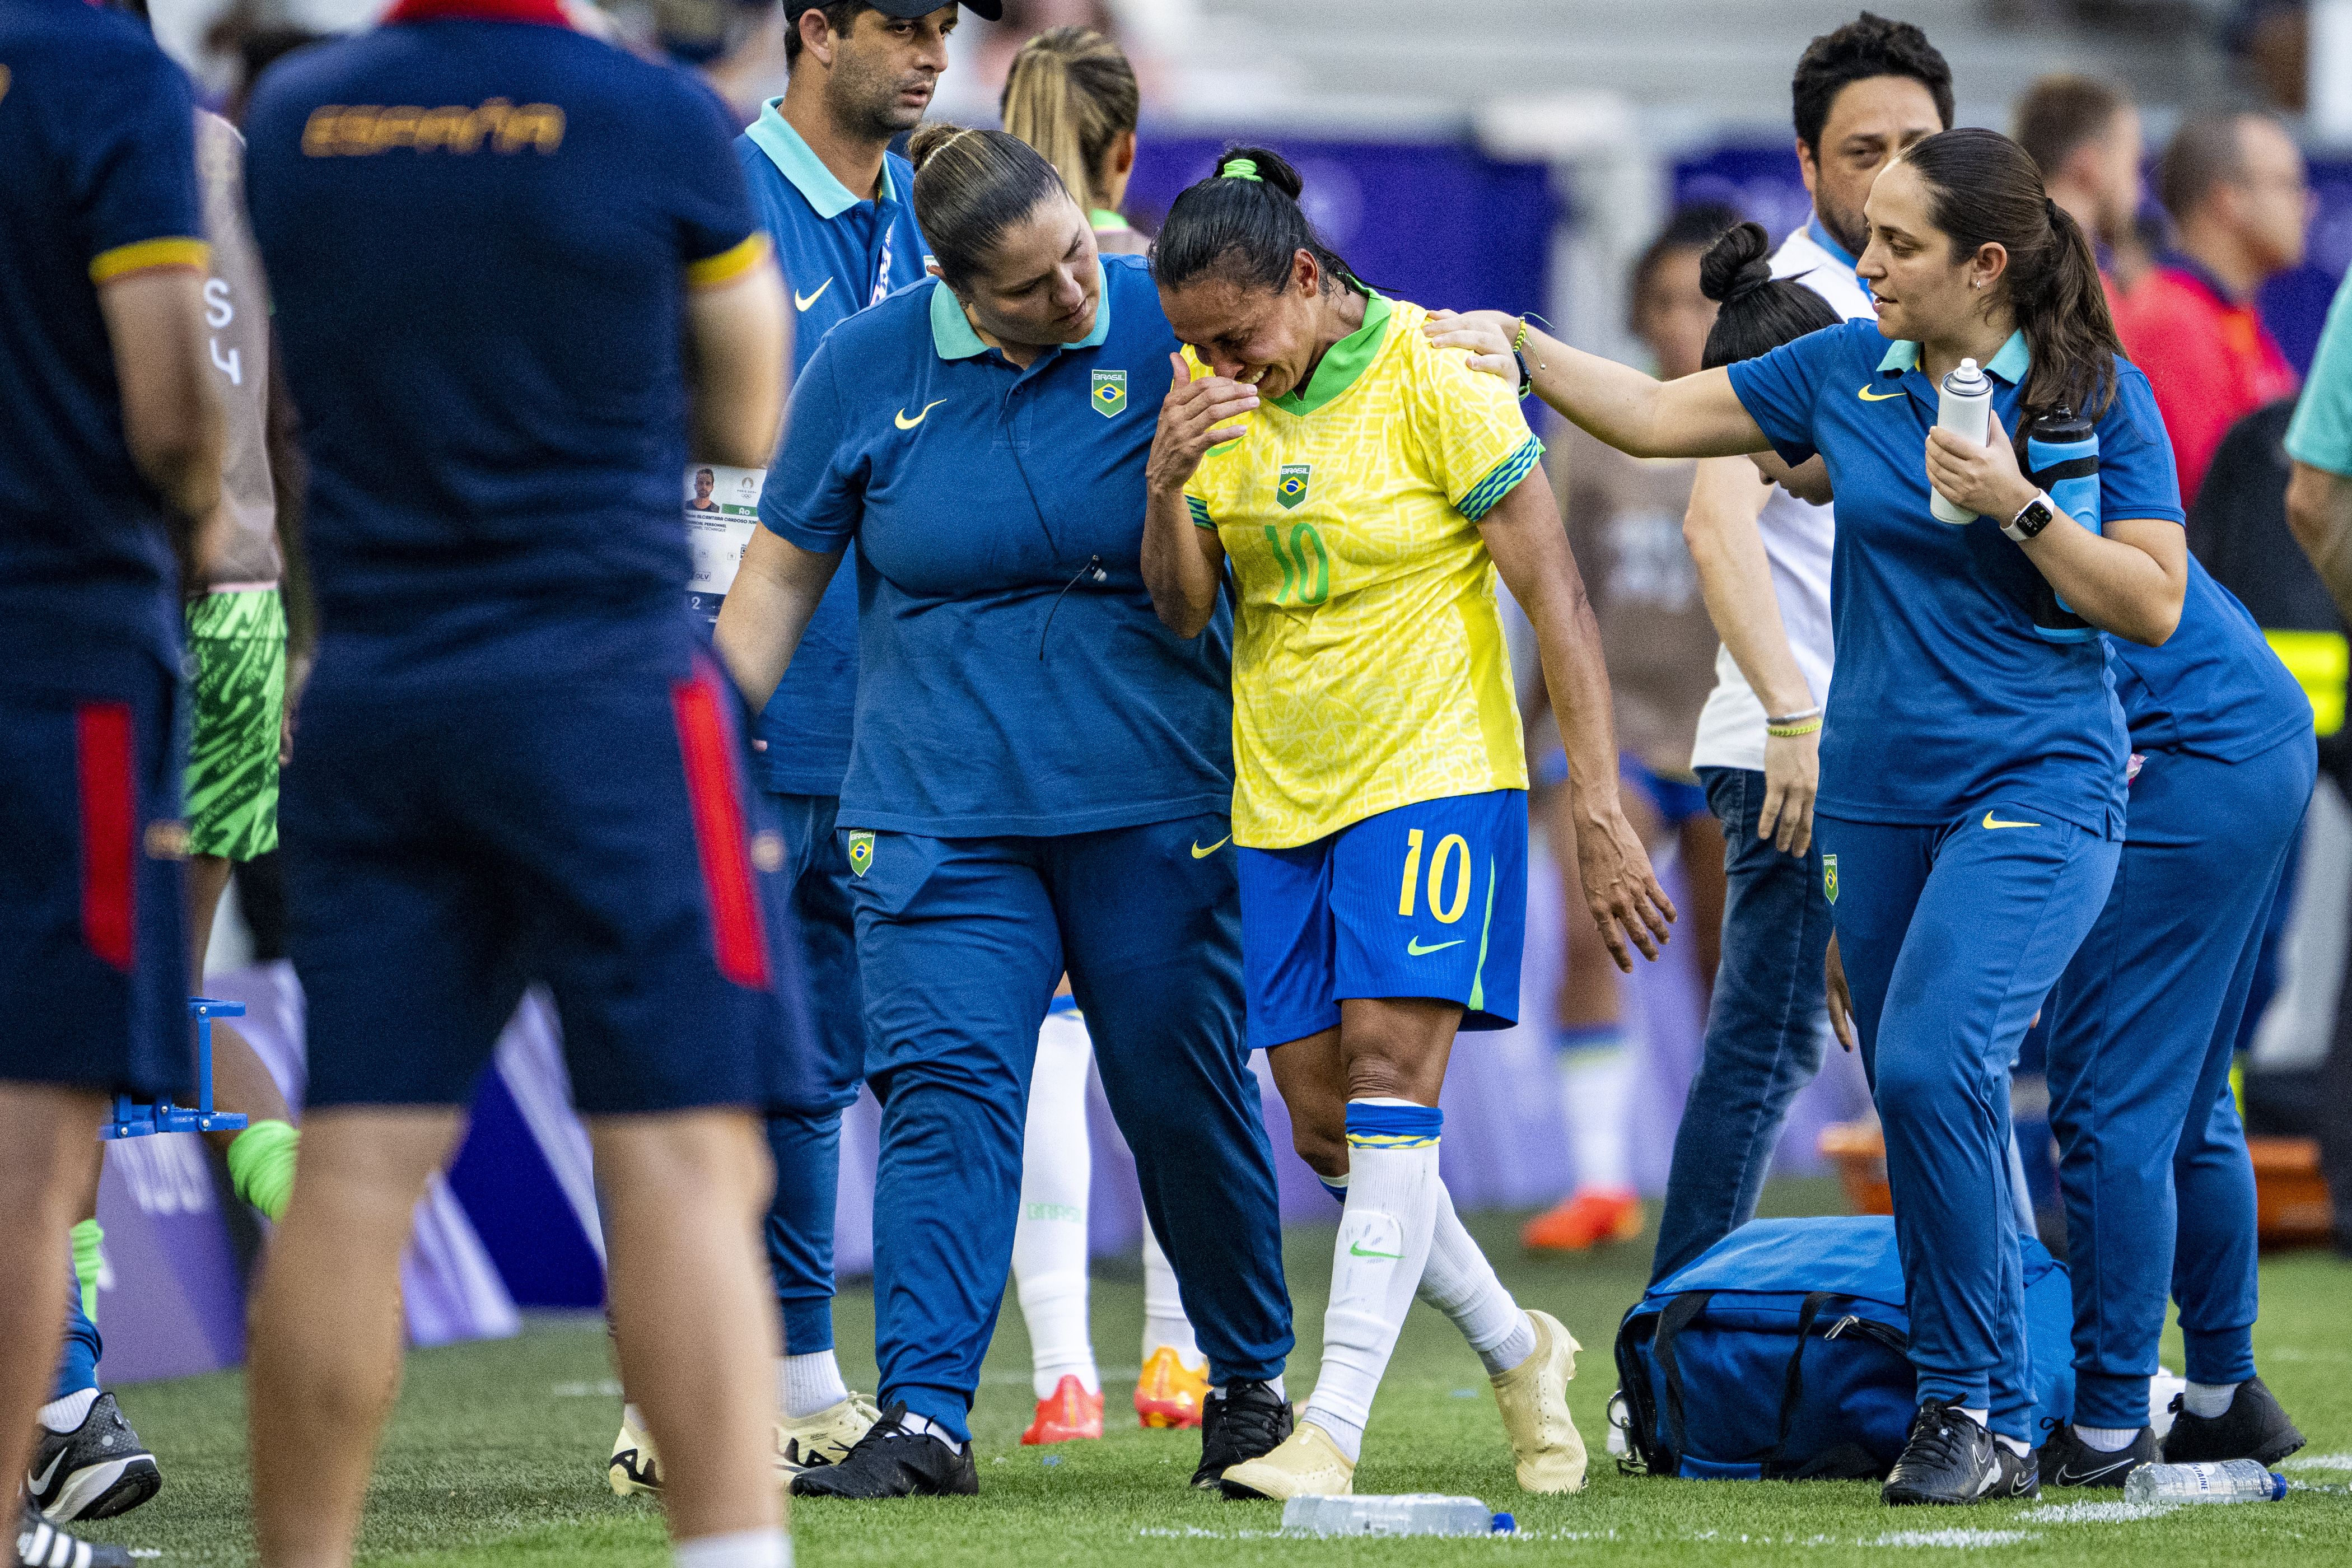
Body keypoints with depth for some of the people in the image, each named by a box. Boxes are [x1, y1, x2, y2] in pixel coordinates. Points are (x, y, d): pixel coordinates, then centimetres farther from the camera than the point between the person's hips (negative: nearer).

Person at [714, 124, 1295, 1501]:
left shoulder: (1163, 329, -5)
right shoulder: (867, 368, -2)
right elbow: (781, 574, 7)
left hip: (1152, 803, -1)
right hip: (941, 807, 1)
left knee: (1186, 1096, 6)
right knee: (944, 1089, -10)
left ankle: (1252, 1384, 25)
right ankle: (927, 1420, -12)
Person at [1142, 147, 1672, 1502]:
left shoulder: (1438, 385, -14)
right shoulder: (1210, 393, 2)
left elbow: (1557, 596, -12)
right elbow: (1183, 612, 3)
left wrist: (1602, 811, -16)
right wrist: (1166, 486, -17)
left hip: (1434, 777, -6)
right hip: (1280, 794, 6)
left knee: (1389, 1080, -16)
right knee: (1326, 1128, 4)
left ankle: (1336, 1428, -20)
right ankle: (1518, 1352, 26)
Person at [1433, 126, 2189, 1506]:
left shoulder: (2101, 396, -6)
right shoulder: (1844, 369, 6)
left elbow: (2155, 606, -7)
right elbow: (1656, 416, 14)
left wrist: (2018, 508, -17)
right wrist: (1519, 345, 5)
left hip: (2038, 786, -5)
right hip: (1880, 796, 5)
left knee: (1935, 1060, -22)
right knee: (1921, 1098, 4)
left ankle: (1974, 1406, -13)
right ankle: (1995, 1422, 13)